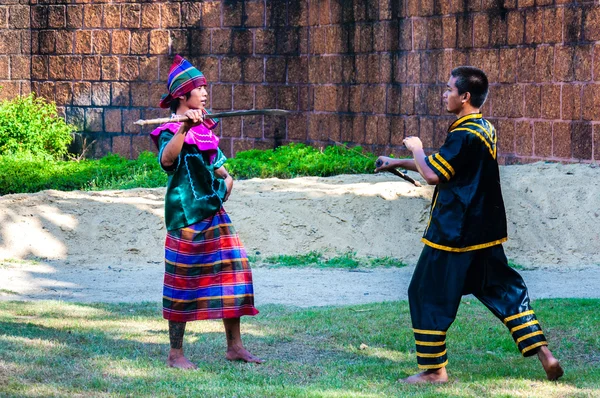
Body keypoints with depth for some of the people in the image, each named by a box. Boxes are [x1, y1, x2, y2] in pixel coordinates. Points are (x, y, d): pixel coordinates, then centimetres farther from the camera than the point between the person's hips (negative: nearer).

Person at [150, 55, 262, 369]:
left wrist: (225, 178, 14)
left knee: (232, 270, 5)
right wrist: (184, 128, -44)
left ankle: (234, 346, 13)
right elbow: (167, 159, -34)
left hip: (214, 213, 8)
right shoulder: (171, 131, -11)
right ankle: (175, 353, 5)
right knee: (183, 283, -3)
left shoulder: (205, 127, 14)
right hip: (187, 215, -8)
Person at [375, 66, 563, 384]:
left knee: (427, 295, 2)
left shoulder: (464, 136, -20)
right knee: (505, 290, 15)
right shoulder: (485, 129, 11)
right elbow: (445, 166, 20)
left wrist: (416, 150, -3)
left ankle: (433, 370, 6)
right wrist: (397, 163, 20)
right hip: (486, 232, 9)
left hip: (454, 233, -9)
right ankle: (544, 354, 9)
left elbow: (432, 175, -22)